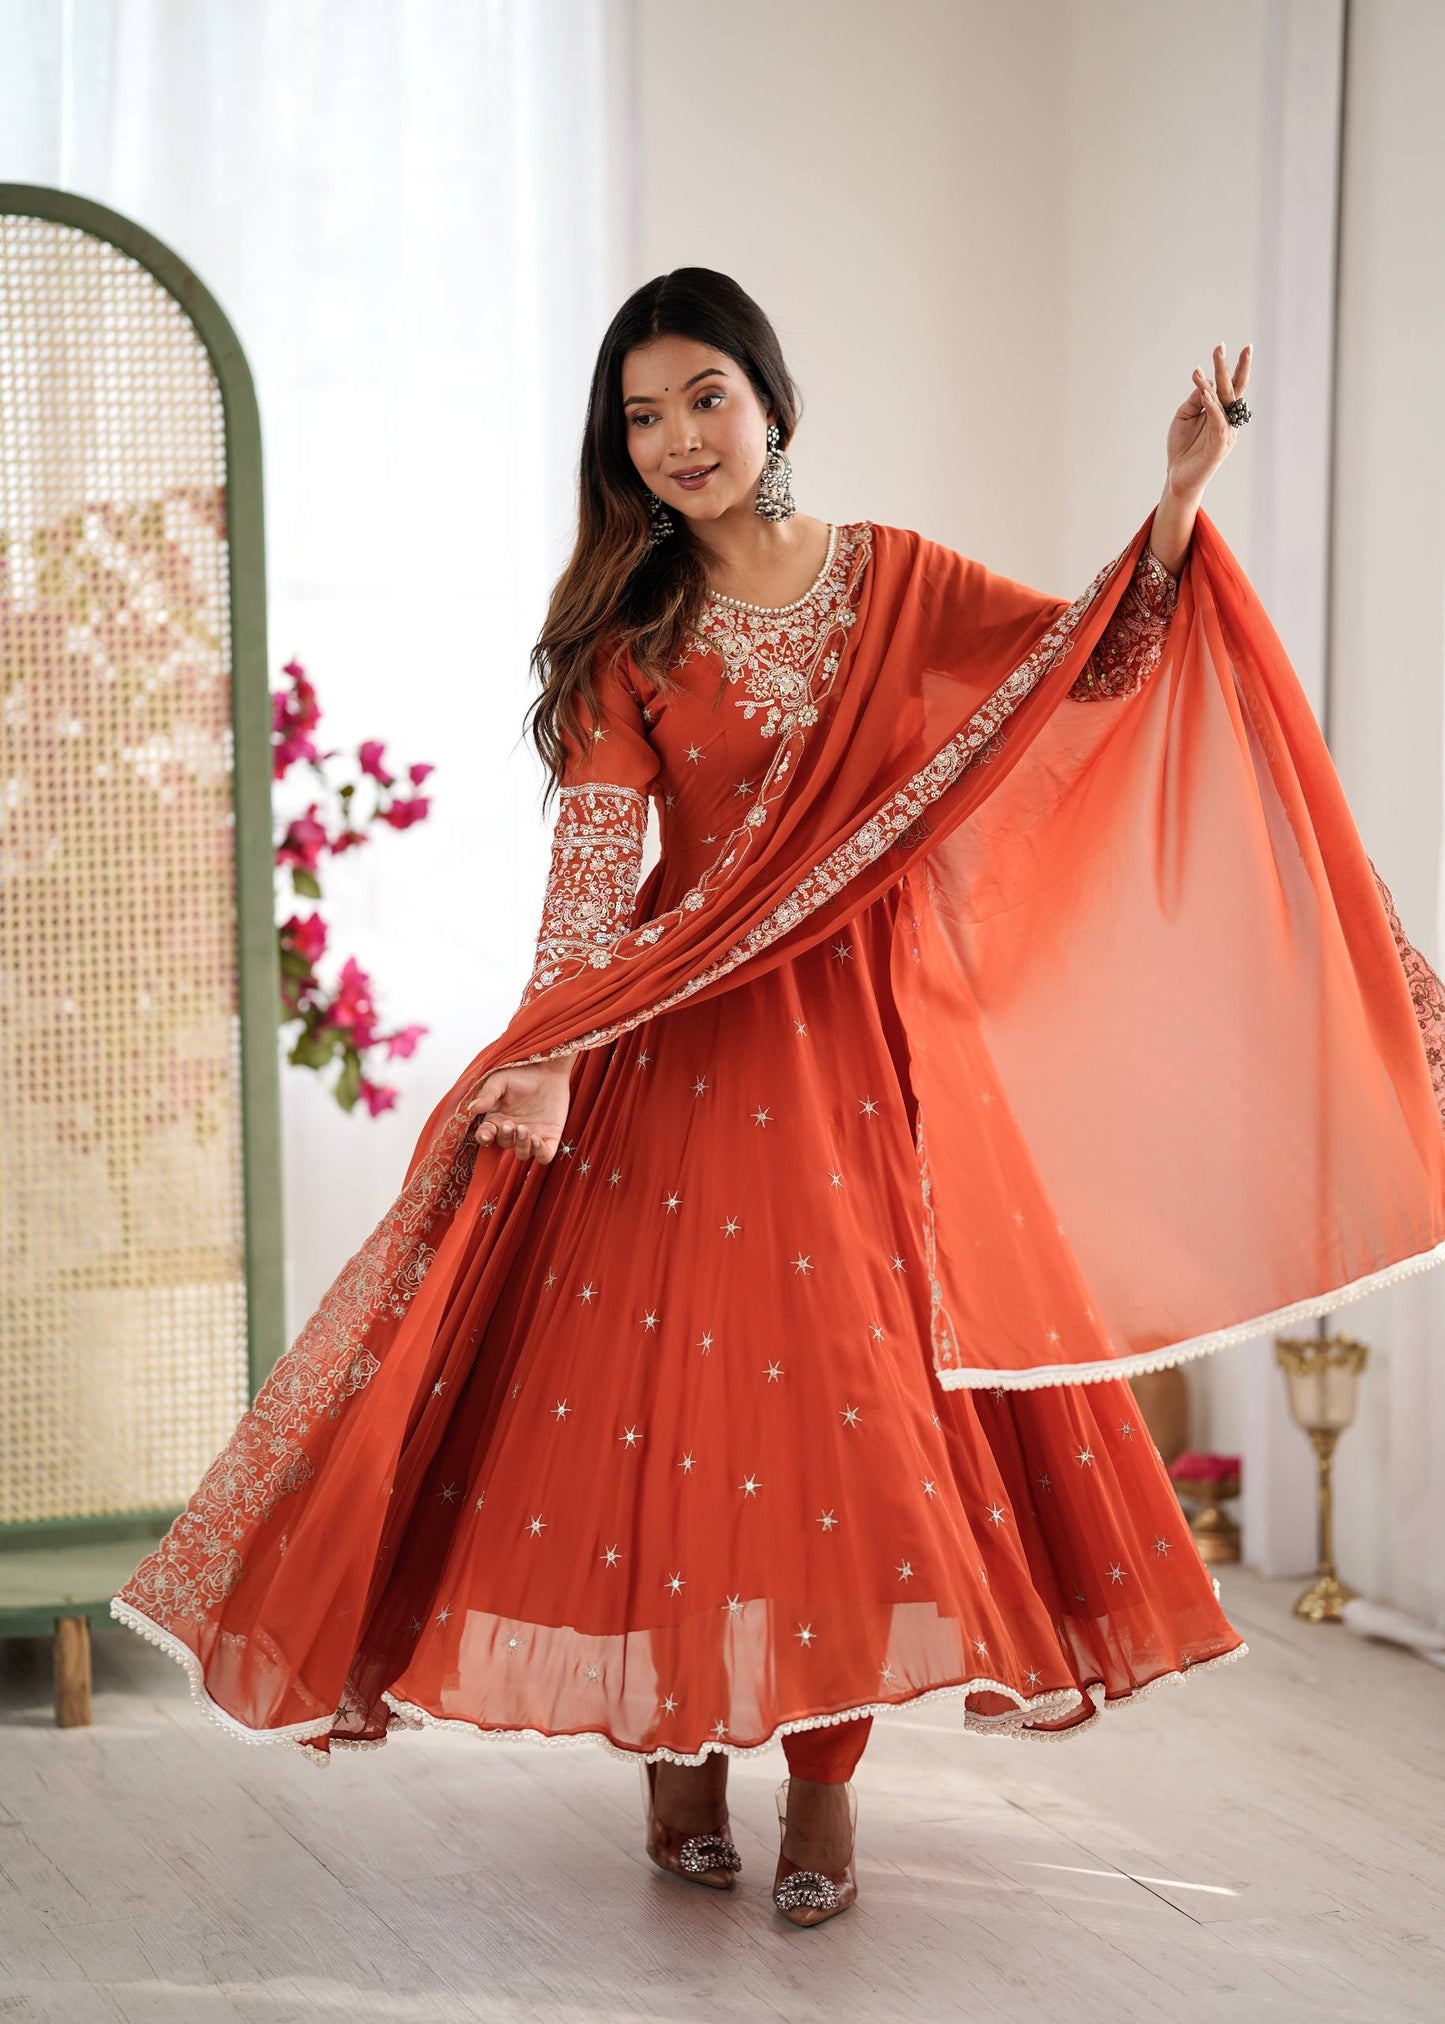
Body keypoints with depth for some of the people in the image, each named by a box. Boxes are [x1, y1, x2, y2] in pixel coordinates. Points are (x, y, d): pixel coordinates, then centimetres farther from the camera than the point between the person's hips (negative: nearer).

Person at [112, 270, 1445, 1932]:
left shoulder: (891, 581, 6)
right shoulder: (629, 630, 3)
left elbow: (1093, 661, 1)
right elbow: (594, 854, -8)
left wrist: (1179, 501, -12)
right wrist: (551, 1058, -20)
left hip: (863, 1039, 1)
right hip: (687, 1038, 0)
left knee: (857, 1389, -1)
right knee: (674, 1376, -2)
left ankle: (822, 1769, 7)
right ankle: (679, 1752, 12)